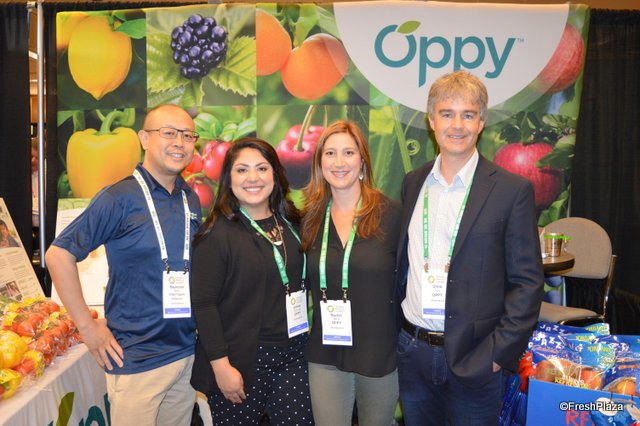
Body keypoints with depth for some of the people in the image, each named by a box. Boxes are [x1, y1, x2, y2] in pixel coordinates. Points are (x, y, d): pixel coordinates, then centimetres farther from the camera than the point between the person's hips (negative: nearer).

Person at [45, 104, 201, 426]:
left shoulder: (191, 200, 6)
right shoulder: (120, 197, -12)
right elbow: (58, 254, -12)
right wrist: (87, 326, -12)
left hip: (187, 352, 6)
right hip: (137, 360, -6)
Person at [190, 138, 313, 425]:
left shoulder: (289, 224, 7)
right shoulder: (217, 232, -10)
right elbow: (203, 303, -12)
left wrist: (305, 327, 9)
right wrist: (221, 365, -14)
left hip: (291, 356, 5)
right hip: (241, 360, -4)